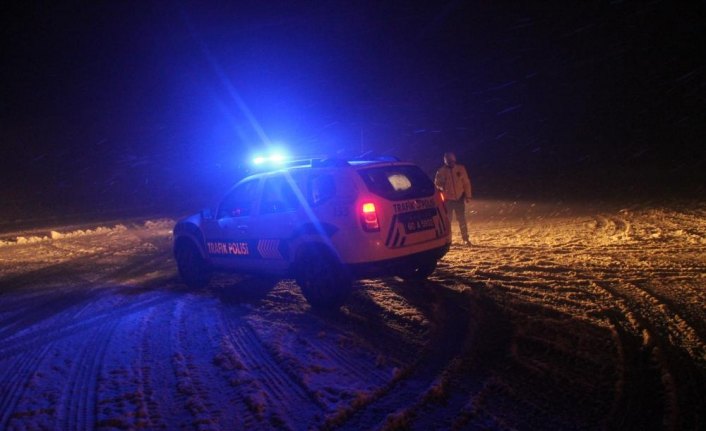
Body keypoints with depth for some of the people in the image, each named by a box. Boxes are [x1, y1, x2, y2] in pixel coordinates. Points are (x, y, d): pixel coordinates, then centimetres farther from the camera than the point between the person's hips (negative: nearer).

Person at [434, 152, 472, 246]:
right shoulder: (441, 171, -3)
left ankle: (466, 239, 12)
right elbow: (437, 183, 3)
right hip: (447, 199, 0)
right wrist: (442, 187, -20)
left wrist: (468, 196, 0)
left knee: (462, 219, 3)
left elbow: (466, 183, 2)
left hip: (459, 198, 0)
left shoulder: (461, 169, -1)